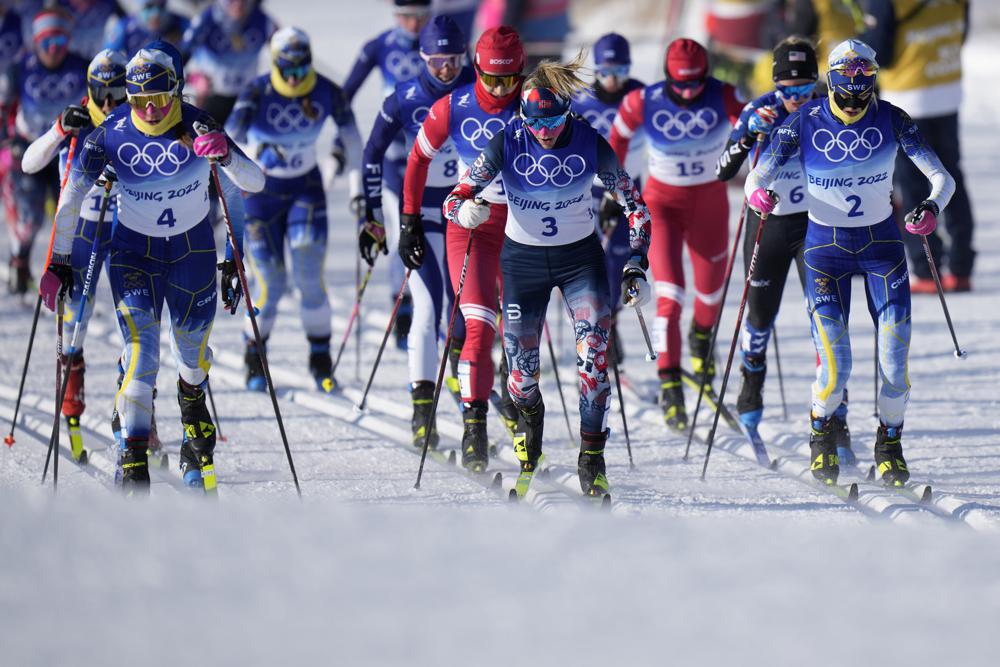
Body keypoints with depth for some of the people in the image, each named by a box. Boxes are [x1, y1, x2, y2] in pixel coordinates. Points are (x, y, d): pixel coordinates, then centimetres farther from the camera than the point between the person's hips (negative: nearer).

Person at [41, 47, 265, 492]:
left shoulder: (197, 127, -18)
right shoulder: (111, 134, -17)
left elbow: (254, 183, -21)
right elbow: (72, 195, -9)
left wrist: (225, 155, -41)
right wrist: (59, 262, -11)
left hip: (192, 249, 1)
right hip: (133, 250, -1)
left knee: (193, 347, 13)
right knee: (141, 349, -17)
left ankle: (191, 399, 49)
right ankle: (133, 461, -17)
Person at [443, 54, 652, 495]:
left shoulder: (590, 144, -15)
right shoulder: (507, 144, -17)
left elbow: (634, 205, -5)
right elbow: (455, 200, -15)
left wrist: (636, 266, -12)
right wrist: (467, 212, -39)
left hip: (580, 256, 0)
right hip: (523, 260, 0)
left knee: (594, 350, -20)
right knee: (521, 369, 2)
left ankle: (592, 459, -12)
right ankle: (529, 417, 38)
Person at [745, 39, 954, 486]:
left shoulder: (891, 120, -10)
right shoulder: (806, 122, -11)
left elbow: (942, 177, -10)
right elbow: (760, 174, -10)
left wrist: (932, 207, -32)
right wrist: (757, 193, -34)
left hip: (882, 244, 1)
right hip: (826, 247, -1)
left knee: (895, 356, -8)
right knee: (835, 366, -12)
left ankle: (890, 443, 17)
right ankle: (821, 433, 19)